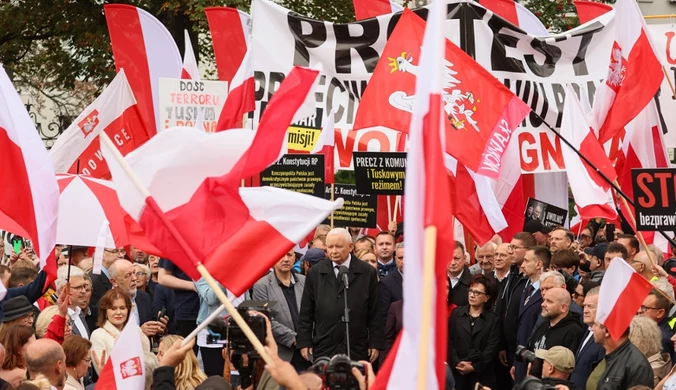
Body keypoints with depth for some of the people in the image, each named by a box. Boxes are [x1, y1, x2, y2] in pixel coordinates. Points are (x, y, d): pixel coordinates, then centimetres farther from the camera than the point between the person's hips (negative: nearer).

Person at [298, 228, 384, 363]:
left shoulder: (367, 273, 3)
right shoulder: (315, 273, 8)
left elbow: (375, 312, 4)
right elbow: (306, 312, 9)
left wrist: (375, 343, 1)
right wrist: (304, 342, 4)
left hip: (356, 351, -1)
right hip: (323, 350, 1)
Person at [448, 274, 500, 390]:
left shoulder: (493, 319, 5)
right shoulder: (456, 313, 11)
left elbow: (492, 349, -4)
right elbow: (449, 341, 3)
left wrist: (474, 367, -13)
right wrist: (457, 363, -11)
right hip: (457, 374, 1)